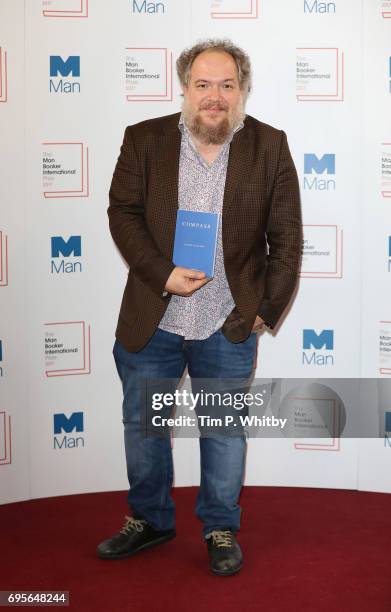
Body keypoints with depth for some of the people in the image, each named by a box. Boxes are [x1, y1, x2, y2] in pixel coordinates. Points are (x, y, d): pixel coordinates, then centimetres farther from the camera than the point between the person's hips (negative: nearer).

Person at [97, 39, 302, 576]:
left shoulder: (270, 146, -3)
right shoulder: (143, 139, -2)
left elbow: (286, 236, -1)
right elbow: (122, 213, -3)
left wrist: (269, 307, -2)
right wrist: (162, 274, -15)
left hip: (229, 327, -1)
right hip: (151, 320, 2)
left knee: (225, 429, 10)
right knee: (142, 423, 14)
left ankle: (221, 528, 30)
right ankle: (150, 520, 36)